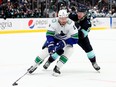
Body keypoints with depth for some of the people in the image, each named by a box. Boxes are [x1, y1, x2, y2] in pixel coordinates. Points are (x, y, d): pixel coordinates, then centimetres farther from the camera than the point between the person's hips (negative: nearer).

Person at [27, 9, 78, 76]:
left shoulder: (70, 24, -34)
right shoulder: (54, 22, -30)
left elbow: (75, 39, -32)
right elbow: (49, 35, -27)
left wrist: (64, 42, -37)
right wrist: (51, 46, -39)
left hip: (66, 39, 0)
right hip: (55, 37, 0)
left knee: (69, 50, -26)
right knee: (47, 49, -16)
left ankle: (57, 68, -16)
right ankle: (34, 66, 3)